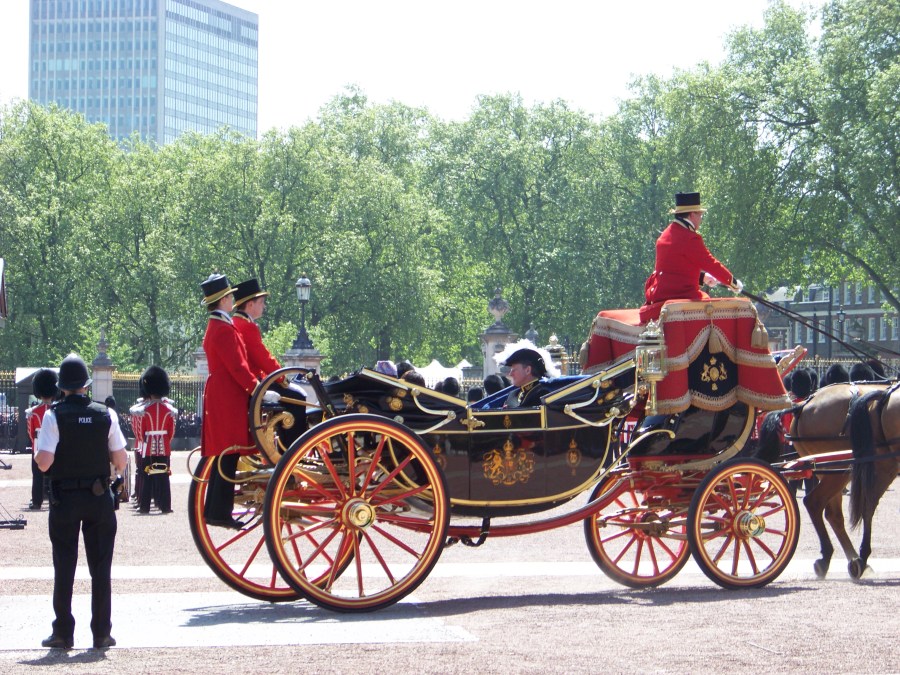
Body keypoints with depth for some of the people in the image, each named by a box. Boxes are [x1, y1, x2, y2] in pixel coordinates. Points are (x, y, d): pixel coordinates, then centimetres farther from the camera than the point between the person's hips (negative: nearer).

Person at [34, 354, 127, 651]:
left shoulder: (54, 416, -10)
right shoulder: (106, 414, -3)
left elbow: (44, 462, -15)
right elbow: (121, 461, -3)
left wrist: (38, 454, 6)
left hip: (63, 500, -1)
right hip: (99, 499, 1)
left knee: (64, 567, 6)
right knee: (100, 567, 6)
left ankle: (63, 633, 8)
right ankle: (101, 633, 8)